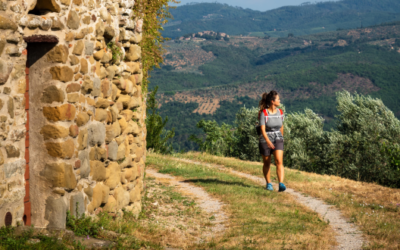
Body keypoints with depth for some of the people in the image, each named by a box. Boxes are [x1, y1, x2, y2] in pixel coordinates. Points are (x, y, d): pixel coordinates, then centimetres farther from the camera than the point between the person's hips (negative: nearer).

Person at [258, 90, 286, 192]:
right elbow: (263, 129, -20)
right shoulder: (263, 113, -13)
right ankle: (268, 184, 26)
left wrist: (281, 138, 25)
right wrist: (268, 141, -33)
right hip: (265, 139, -2)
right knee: (267, 163, 9)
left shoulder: (280, 113, 2)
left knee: (279, 161, -15)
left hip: (278, 139, 2)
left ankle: (281, 184, -23)